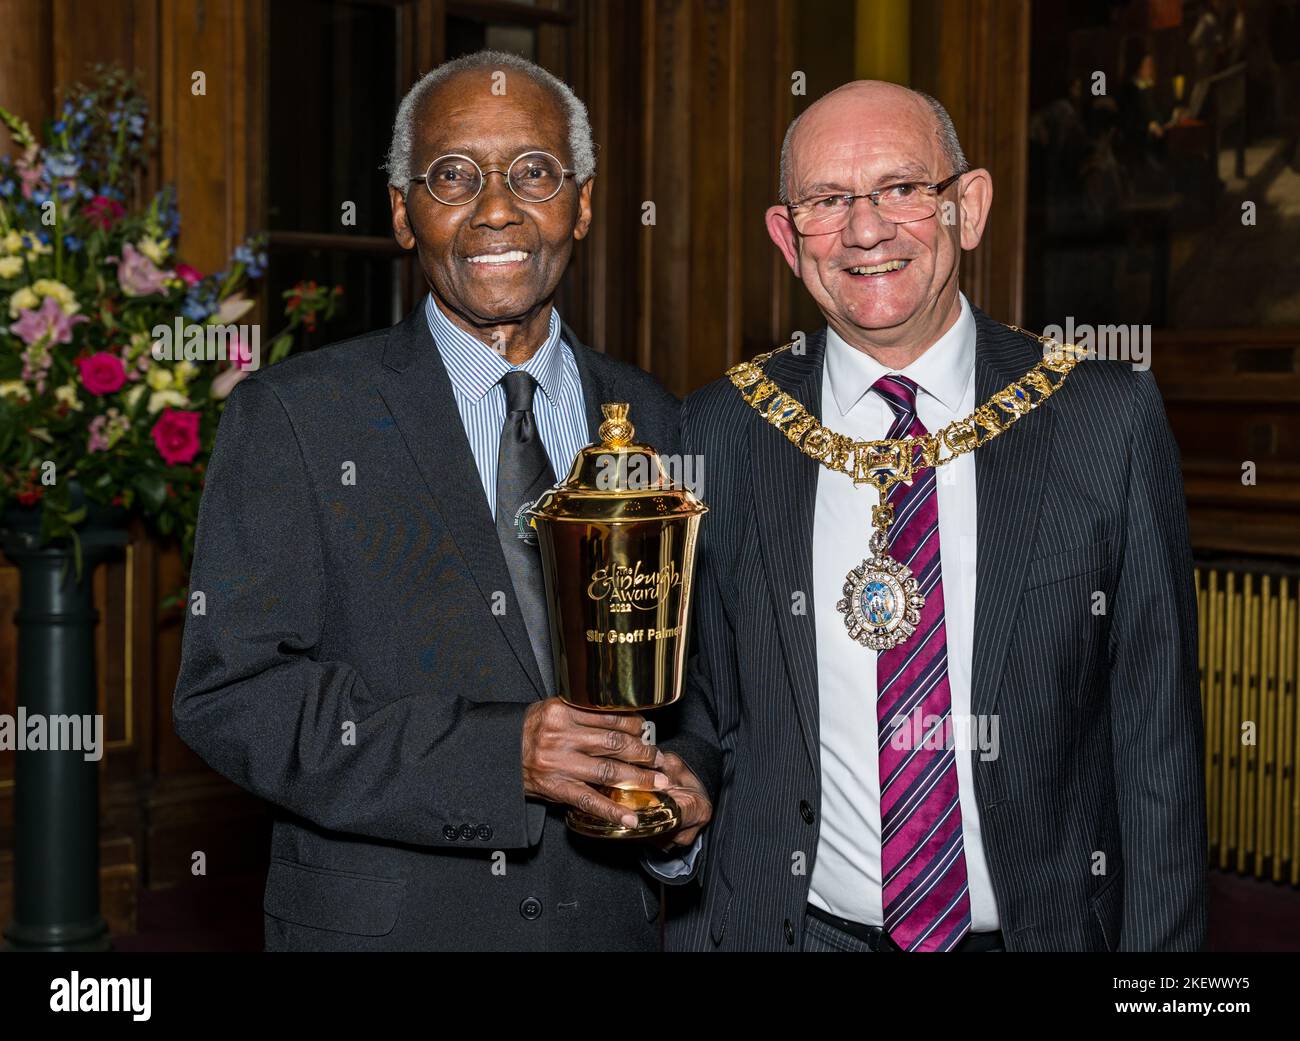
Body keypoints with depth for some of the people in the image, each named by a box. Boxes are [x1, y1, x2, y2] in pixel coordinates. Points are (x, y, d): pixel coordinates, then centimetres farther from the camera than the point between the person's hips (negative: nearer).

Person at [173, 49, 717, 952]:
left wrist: (688, 777, -10)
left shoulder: (652, 421, 4)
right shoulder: (291, 417, -7)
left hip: (613, 916, 3)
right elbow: (228, 691, -14)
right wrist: (499, 755, -24)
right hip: (383, 920, -3)